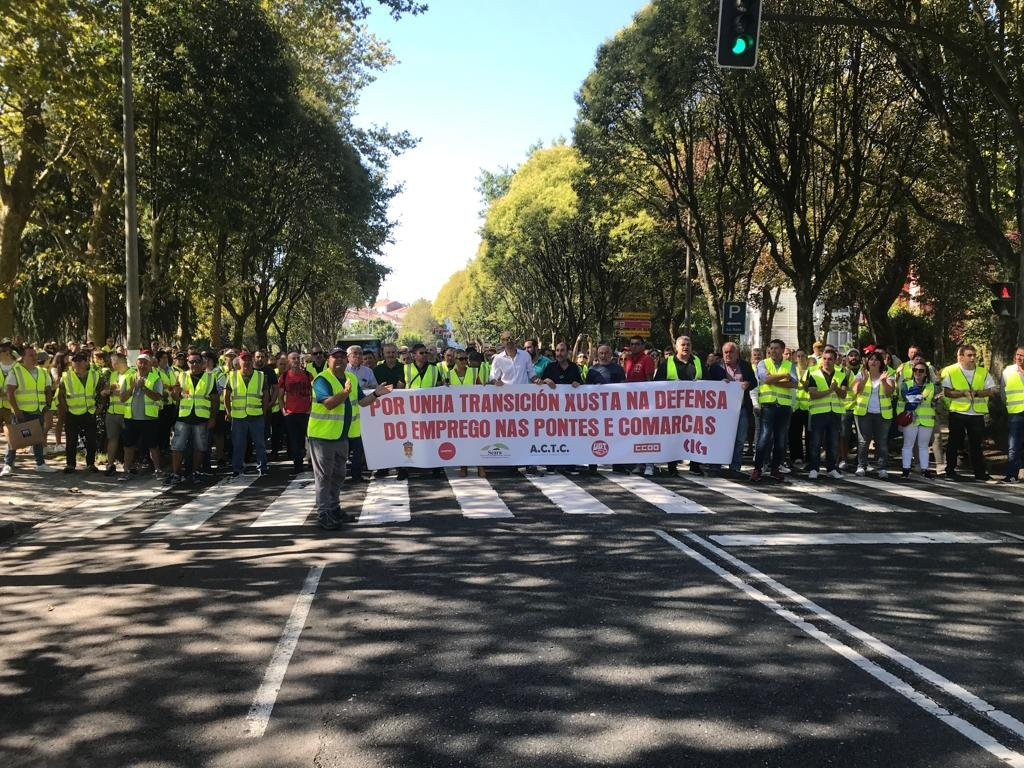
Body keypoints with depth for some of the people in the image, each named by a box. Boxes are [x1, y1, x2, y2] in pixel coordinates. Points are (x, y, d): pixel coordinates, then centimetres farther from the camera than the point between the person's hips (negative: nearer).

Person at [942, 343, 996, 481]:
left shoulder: (983, 372, 9)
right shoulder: (951, 371, 0)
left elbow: (992, 390, 2)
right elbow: (946, 392, -7)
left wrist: (976, 393, -14)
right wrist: (963, 393, -20)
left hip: (977, 414, 2)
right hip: (958, 413, -2)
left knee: (976, 444, 7)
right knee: (954, 443, 3)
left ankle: (980, 472, 13)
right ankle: (950, 471, 11)